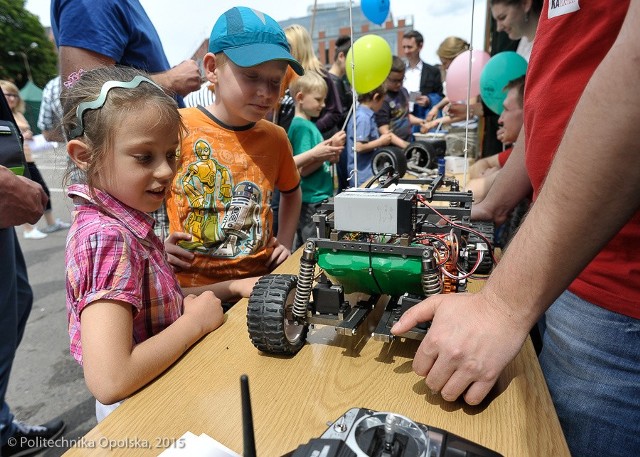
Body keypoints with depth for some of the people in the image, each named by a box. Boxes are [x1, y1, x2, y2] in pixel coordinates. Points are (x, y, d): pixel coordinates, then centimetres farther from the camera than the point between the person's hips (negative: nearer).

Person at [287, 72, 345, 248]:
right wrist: (331, 149, -20)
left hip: (319, 198, 9)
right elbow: (303, 170, -18)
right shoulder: (301, 126, -14)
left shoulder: (309, 124, 13)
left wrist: (330, 157, 2)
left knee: (301, 250, 16)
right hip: (311, 202, -9)